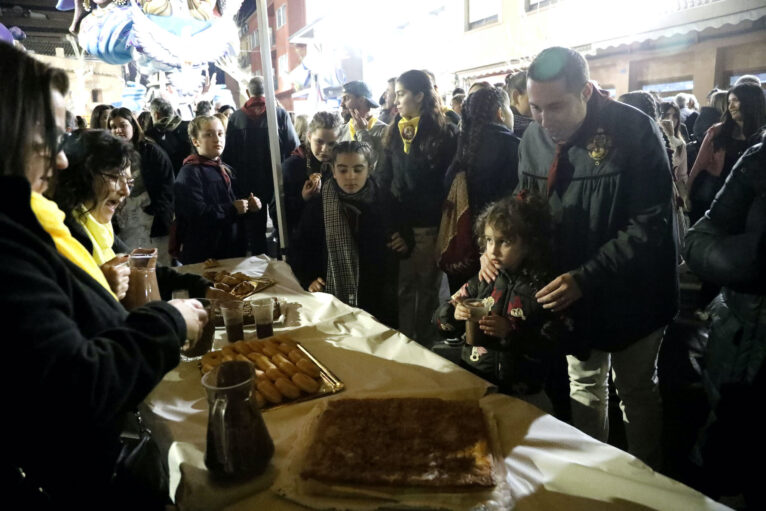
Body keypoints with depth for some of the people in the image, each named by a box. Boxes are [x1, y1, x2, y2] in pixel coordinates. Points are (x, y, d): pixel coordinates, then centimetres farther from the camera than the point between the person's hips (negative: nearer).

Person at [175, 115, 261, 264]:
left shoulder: (226, 169, 15)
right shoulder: (189, 173, -11)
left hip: (234, 249, 8)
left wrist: (249, 205, 4)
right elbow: (196, 213, -25)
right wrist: (232, 209, -16)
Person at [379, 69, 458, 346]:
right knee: (403, 286, 11)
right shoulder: (395, 131, 10)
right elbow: (385, 176, 11)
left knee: (427, 286, 8)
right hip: (398, 221, 4)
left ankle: (426, 343, 23)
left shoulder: (445, 133, -5)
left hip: (430, 224, -4)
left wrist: (444, 220, -12)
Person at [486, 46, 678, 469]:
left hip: (629, 292, -4)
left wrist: (587, 277, -30)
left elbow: (651, 224, -22)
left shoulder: (634, 131, -20)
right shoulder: (533, 137, -5)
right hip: (570, 289, 4)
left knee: (637, 393, 16)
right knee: (584, 388, 20)